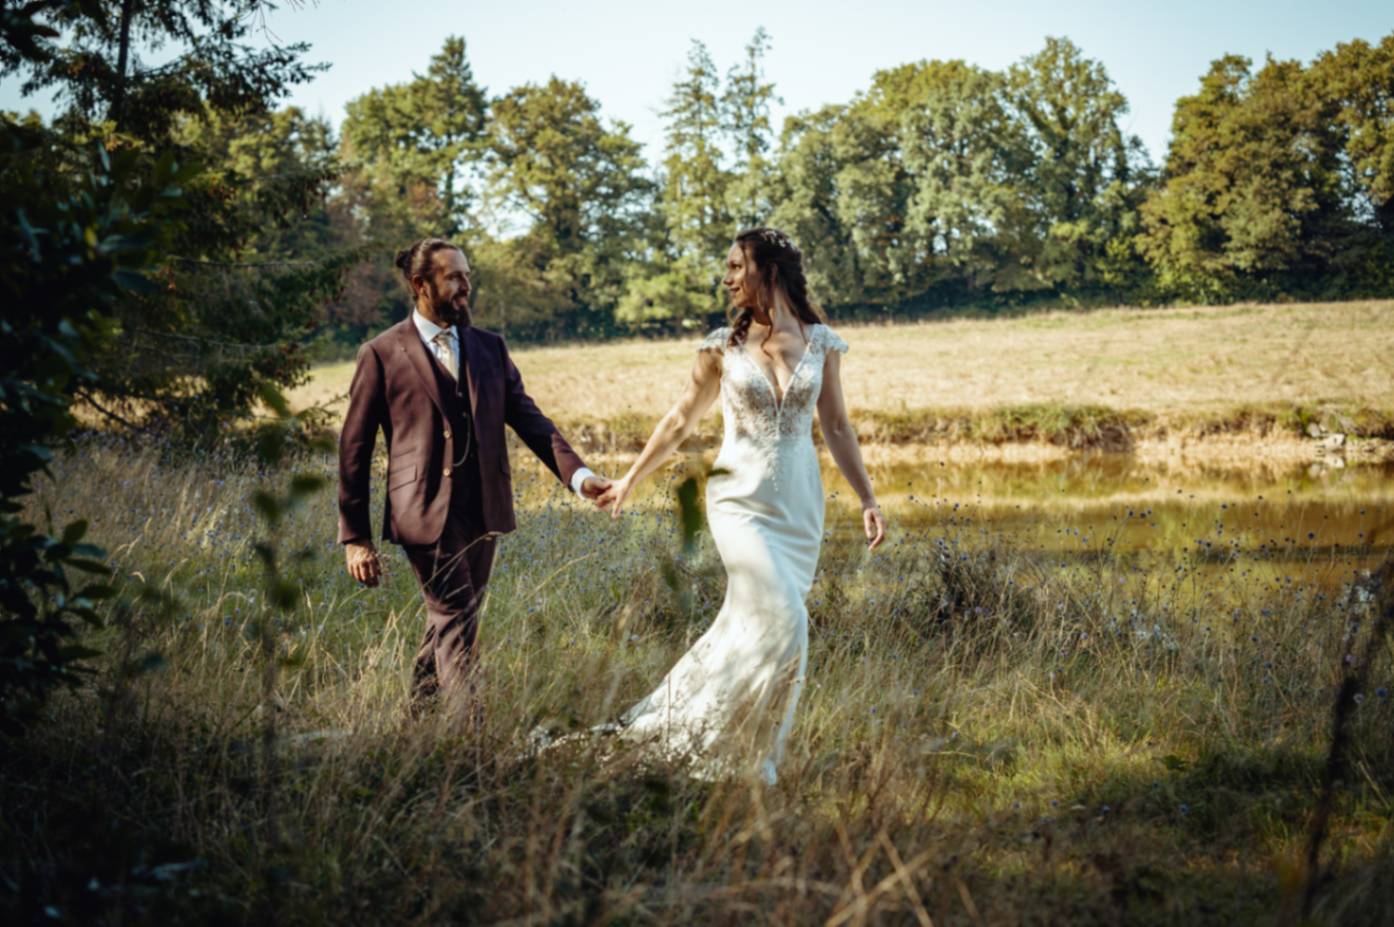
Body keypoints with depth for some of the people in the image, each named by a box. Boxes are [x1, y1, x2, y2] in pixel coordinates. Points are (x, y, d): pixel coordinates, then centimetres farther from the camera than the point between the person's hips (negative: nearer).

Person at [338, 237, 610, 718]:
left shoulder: (489, 347, 12)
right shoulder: (382, 355, -3)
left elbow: (528, 419, 7)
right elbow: (354, 449, -1)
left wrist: (578, 474, -10)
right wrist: (354, 538, -3)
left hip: (484, 510, 6)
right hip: (426, 513, -5)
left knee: (452, 620, 15)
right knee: (455, 620, -10)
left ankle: (419, 715, 31)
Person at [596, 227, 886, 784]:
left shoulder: (820, 343, 4)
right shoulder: (723, 346, -1)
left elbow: (836, 428, 9)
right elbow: (681, 422, 10)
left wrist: (867, 500, 5)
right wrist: (629, 480, 13)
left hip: (800, 503, 3)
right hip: (742, 500, -3)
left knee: (748, 624, 6)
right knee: (781, 621, -14)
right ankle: (743, 757, 0)